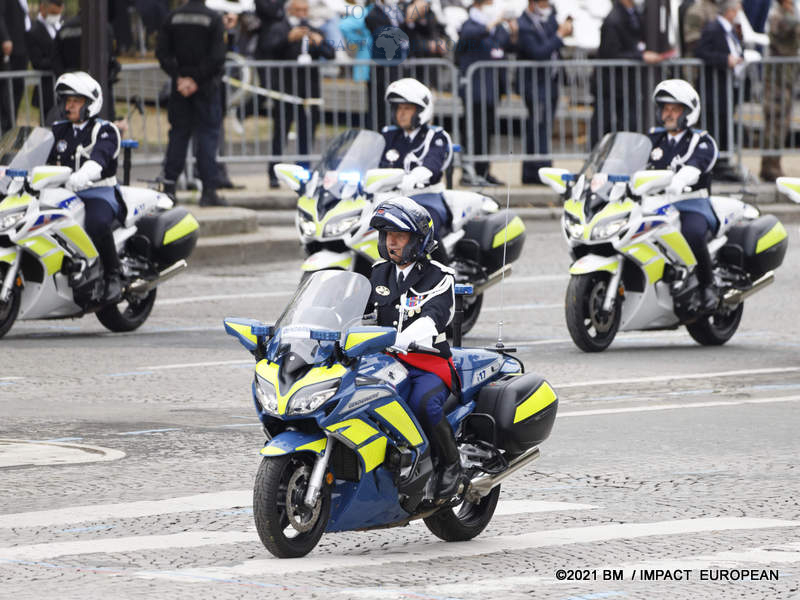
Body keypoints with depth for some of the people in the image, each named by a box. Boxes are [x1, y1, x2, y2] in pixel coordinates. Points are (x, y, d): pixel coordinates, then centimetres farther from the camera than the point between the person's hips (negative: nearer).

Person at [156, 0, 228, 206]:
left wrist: (179, 77, -3)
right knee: (207, 135, 0)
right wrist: (197, 80, -9)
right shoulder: (213, 18, -9)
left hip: (180, 88, 3)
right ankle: (208, 191, -4)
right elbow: (217, 57, -15)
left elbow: (162, 53, -1)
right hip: (206, 88, -3)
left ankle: (169, 186, 8)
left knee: (178, 134, 11)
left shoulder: (173, 17, 2)